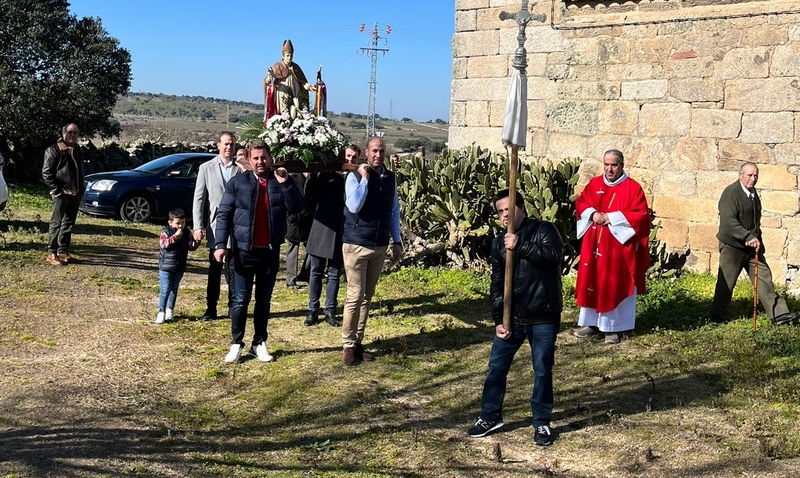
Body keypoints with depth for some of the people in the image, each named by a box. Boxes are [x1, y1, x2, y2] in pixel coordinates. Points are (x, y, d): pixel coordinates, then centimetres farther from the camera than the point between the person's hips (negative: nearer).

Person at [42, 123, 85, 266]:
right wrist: (56, 190, -14)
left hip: (75, 194, 7)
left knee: (69, 223, 11)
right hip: (61, 194, -7)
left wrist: (81, 189, 13)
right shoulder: (54, 150, -6)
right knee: (56, 223, -5)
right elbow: (46, 172, -10)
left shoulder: (78, 151, 16)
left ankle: (63, 251, 18)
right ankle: (51, 253, -2)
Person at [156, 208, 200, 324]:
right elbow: (163, 244, -22)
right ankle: (161, 312, -1)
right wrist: (175, 236, -29)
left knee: (174, 289, 12)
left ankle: (169, 310, 22)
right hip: (165, 267, -4)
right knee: (165, 289, -6)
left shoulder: (187, 233, 4)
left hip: (179, 268, 4)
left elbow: (191, 247, 3)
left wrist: (197, 241, -16)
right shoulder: (166, 231, -8)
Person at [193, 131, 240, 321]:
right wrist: (198, 227, -5)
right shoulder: (206, 168, 5)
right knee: (214, 269, 8)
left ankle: (233, 307, 12)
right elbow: (198, 199, 2)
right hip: (215, 227, 1)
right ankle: (211, 308, 15)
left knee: (233, 269, 4)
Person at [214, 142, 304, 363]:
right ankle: (236, 344, 15)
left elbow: (297, 207, -8)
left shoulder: (280, 182, 4)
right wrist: (221, 244, -13)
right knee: (241, 300, 3)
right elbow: (224, 214, -4)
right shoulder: (238, 182, -1)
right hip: (244, 251, -2)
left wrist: (285, 183, -17)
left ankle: (259, 343, 21)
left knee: (264, 300, 11)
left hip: (270, 251, 2)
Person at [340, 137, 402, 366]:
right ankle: (348, 345, 5)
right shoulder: (355, 176, -8)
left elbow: (394, 211, 12)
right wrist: (364, 178, -21)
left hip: (380, 246, 5)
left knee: (367, 297, 11)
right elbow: (353, 206, -22)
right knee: (355, 296, -5)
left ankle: (358, 342, 19)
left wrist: (396, 241, 10)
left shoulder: (390, 178, 6)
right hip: (356, 245, -5)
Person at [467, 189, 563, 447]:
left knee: (542, 371, 4)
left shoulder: (544, 230, -6)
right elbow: (496, 285, 8)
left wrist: (521, 246, -31)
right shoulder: (499, 242, 8)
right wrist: (498, 320, 1)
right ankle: (490, 417, 25)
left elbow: (553, 257, -25)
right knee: (496, 366, 9)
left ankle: (542, 423, 19)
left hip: (543, 318, -4)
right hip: (511, 317, 5)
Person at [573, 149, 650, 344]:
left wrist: (612, 218, -17)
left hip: (619, 245, -4)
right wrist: (592, 214, -10)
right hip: (594, 243, 4)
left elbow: (641, 214, -11)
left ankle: (612, 327, 7)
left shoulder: (633, 188, -5)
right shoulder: (594, 184, 9)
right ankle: (591, 323, 18)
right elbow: (580, 203, 11)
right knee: (592, 282, 8)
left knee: (614, 285, -1)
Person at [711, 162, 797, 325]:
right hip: (732, 246, -7)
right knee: (726, 282, 4)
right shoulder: (731, 193, -16)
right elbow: (729, 221, -26)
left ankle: (778, 313, 7)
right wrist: (748, 238, -30)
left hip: (752, 245, 8)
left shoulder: (753, 193, 12)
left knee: (764, 277, 5)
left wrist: (757, 239, 15)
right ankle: (719, 315, 18)